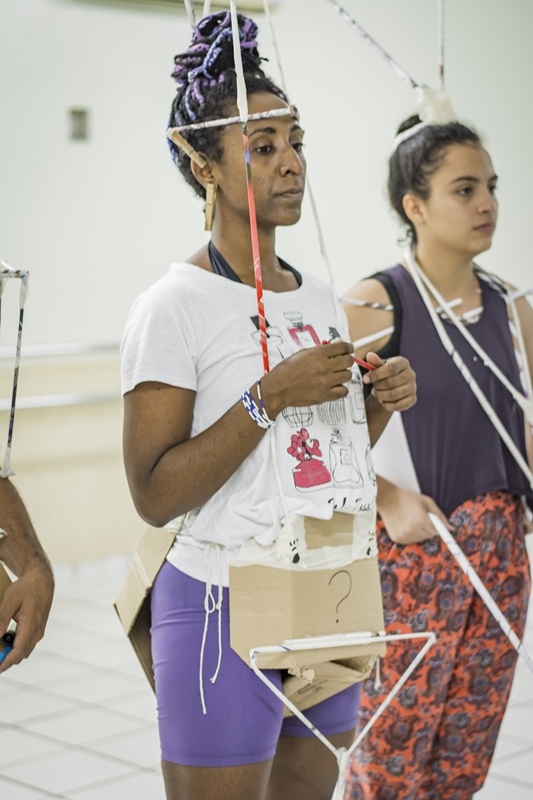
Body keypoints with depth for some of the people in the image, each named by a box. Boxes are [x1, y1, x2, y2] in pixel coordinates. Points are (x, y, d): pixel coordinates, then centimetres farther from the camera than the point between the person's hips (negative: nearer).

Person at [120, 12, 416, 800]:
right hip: (224, 607, -7)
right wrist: (269, 397, -23)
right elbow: (153, 494, -18)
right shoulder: (175, 306, -12)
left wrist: (378, 403, -1)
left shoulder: (320, 297, 10)